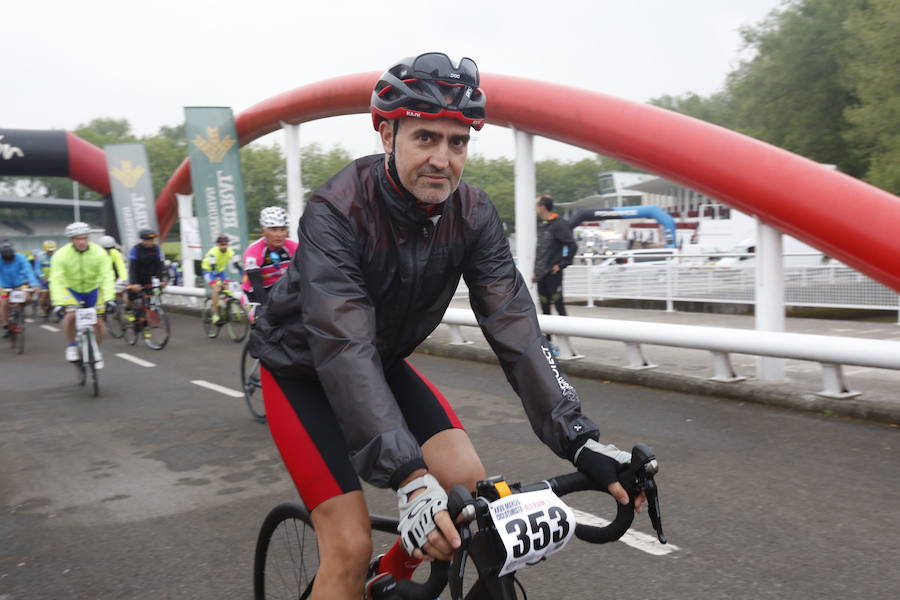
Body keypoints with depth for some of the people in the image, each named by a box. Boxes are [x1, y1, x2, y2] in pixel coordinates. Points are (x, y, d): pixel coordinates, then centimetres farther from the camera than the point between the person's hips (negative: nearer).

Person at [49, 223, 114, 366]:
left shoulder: (99, 253, -21)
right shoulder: (61, 255, -22)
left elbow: (107, 277, -26)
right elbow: (56, 280, -28)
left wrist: (109, 299, -38)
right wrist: (59, 303, -40)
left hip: (93, 289, 1)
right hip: (71, 290, -1)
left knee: (98, 322, -7)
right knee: (70, 316, -25)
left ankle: (97, 350, 20)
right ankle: (71, 346, 0)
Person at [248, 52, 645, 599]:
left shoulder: (473, 214, -16)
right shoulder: (336, 213, -31)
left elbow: (513, 325, -21)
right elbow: (345, 352, -40)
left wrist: (580, 440, -31)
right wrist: (408, 477, -49)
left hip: (385, 362, 5)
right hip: (304, 369, -5)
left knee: (471, 485, -9)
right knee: (351, 546, -15)